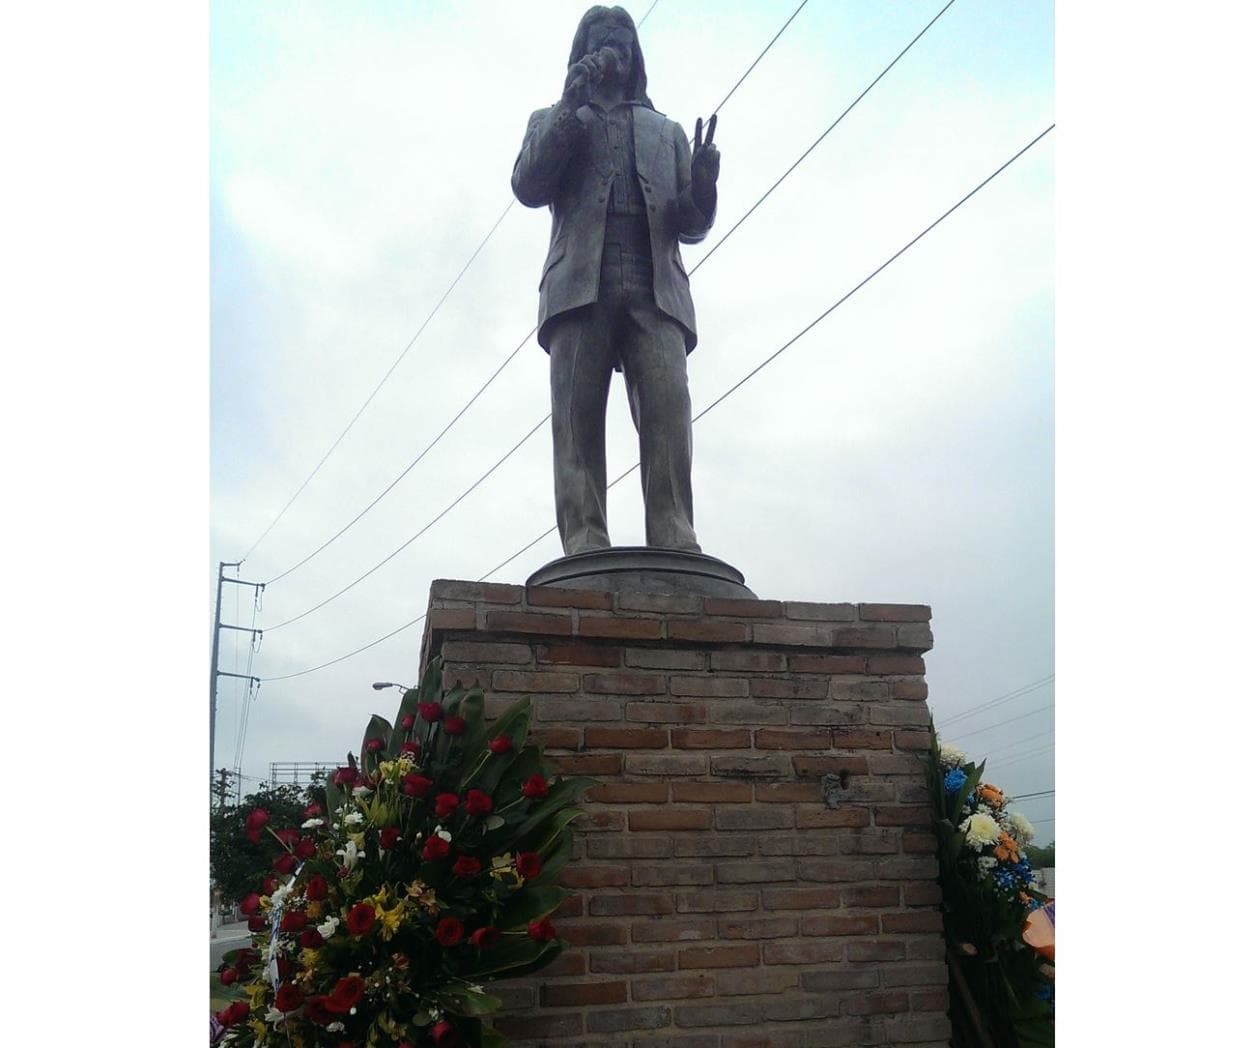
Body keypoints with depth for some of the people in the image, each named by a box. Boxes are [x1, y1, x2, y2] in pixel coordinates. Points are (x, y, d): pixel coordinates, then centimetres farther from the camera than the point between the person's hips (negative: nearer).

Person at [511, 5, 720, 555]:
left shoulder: (666, 131, 32)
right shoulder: (552, 121, 29)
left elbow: (691, 226, 21)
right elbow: (527, 187, 9)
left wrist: (703, 183, -2)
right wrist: (570, 106, 1)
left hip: (655, 288, 1)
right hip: (581, 284, 0)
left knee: (667, 408, -20)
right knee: (577, 416, -15)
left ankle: (675, 544, -28)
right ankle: (585, 546, -20)